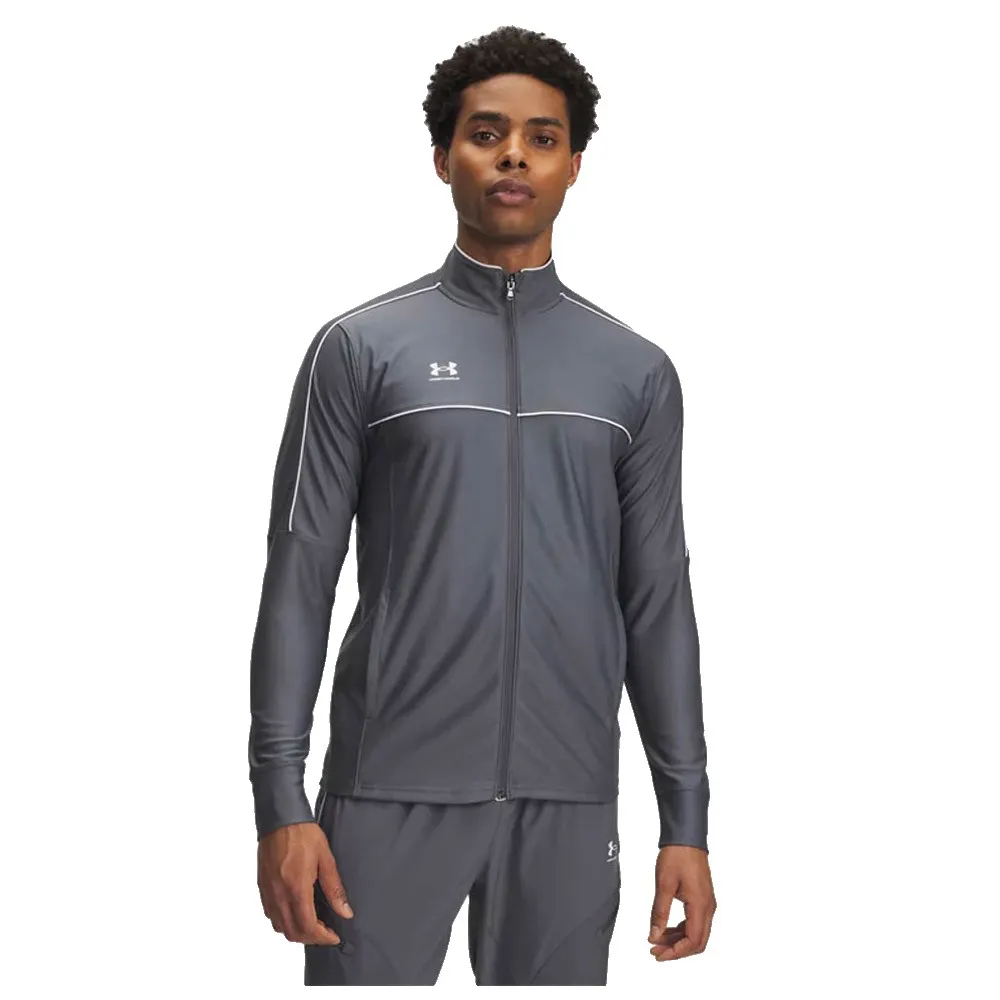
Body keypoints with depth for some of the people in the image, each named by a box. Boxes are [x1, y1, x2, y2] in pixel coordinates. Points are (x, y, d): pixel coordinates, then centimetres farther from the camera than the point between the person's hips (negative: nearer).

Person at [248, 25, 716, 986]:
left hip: (567, 801, 2)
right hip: (391, 793, -2)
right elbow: (299, 578, 0)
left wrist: (686, 821, 5)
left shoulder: (635, 372, 9)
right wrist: (281, 802, -8)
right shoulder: (362, 348, 1)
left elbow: (658, 602, 10)